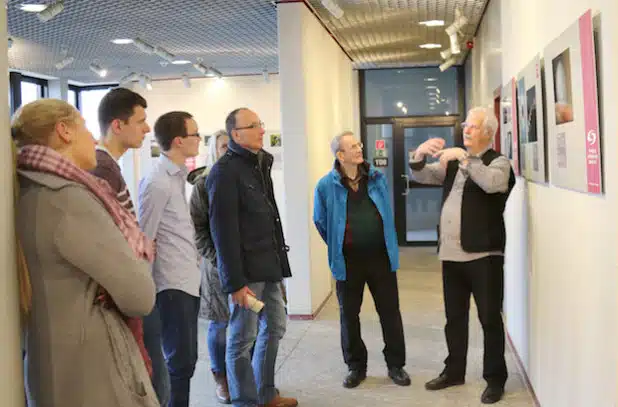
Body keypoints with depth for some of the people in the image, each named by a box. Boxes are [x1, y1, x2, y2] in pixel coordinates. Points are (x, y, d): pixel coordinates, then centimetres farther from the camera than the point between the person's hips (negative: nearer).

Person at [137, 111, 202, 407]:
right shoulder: (157, 183, -16)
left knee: (186, 360, 16)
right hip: (172, 285, -8)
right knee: (180, 362, 0)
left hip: (188, 281, 8)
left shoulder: (177, 176, 11)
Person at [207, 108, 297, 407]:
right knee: (242, 338, 2)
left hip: (267, 265, 9)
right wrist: (234, 281, -21)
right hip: (245, 270, -9)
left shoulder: (260, 164, 13)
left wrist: (277, 259, 13)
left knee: (274, 326, 16)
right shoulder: (225, 171, -14)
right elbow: (223, 231, -19)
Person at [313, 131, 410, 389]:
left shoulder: (378, 178, 0)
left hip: (381, 257, 2)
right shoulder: (327, 185, -9)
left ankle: (395, 365, 24)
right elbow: (321, 222, 5)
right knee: (349, 316, 10)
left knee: (390, 312, 8)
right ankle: (356, 366, 27)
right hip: (348, 261, -2)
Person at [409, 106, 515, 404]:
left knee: (490, 318, 2)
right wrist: (419, 155, -9)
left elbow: (492, 183, -26)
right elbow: (422, 176, 10)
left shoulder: (498, 162, -4)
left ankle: (495, 378, 15)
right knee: (454, 317, 15)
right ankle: (454, 370, 29)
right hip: (451, 254, 6)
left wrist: (464, 158, -28)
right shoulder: (454, 161, 16)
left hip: (483, 254, -6)